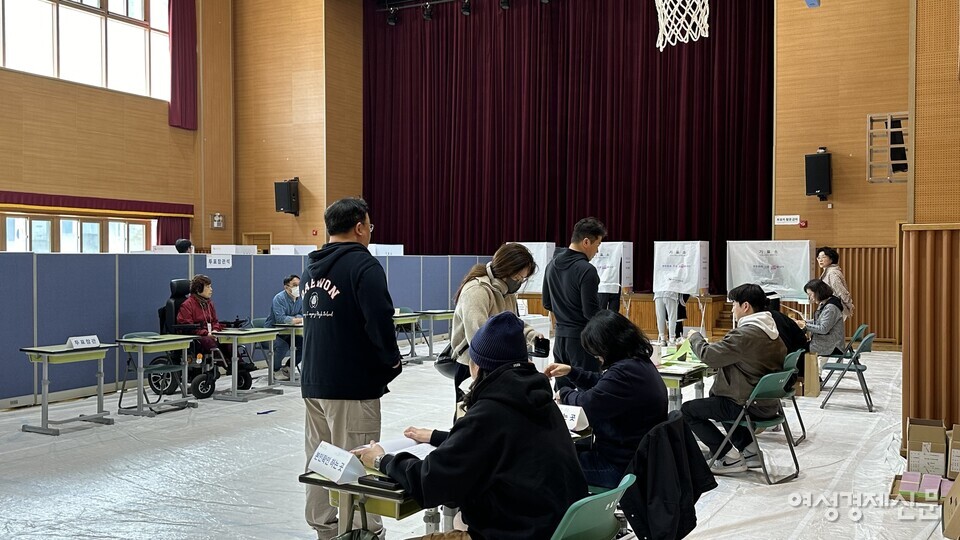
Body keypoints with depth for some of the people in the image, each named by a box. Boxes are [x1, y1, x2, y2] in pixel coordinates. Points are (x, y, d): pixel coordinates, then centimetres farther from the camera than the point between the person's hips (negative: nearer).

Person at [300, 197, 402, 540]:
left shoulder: (312, 268, 13)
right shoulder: (363, 265, -13)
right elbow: (379, 320, -22)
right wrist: (391, 361, -6)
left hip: (312, 382, 8)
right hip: (351, 385, -8)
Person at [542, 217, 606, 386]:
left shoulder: (552, 264, 7)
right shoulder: (586, 270, -18)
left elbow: (547, 304, 14)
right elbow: (591, 312, -19)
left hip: (560, 335, 8)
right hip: (582, 338, -8)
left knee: (562, 387, 14)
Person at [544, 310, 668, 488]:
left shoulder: (625, 371, -28)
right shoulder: (639, 361, 4)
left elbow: (588, 403, -23)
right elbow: (603, 384, 18)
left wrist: (564, 394, -3)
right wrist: (570, 371, 13)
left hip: (622, 465, -10)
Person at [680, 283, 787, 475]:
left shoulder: (745, 334, -24)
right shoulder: (770, 330, 7)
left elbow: (709, 356, -21)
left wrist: (695, 337, -2)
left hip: (750, 406, -9)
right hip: (768, 402, 10)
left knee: (687, 410, 1)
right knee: (715, 396, 34)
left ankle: (730, 458, -1)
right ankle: (750, 450, 24)